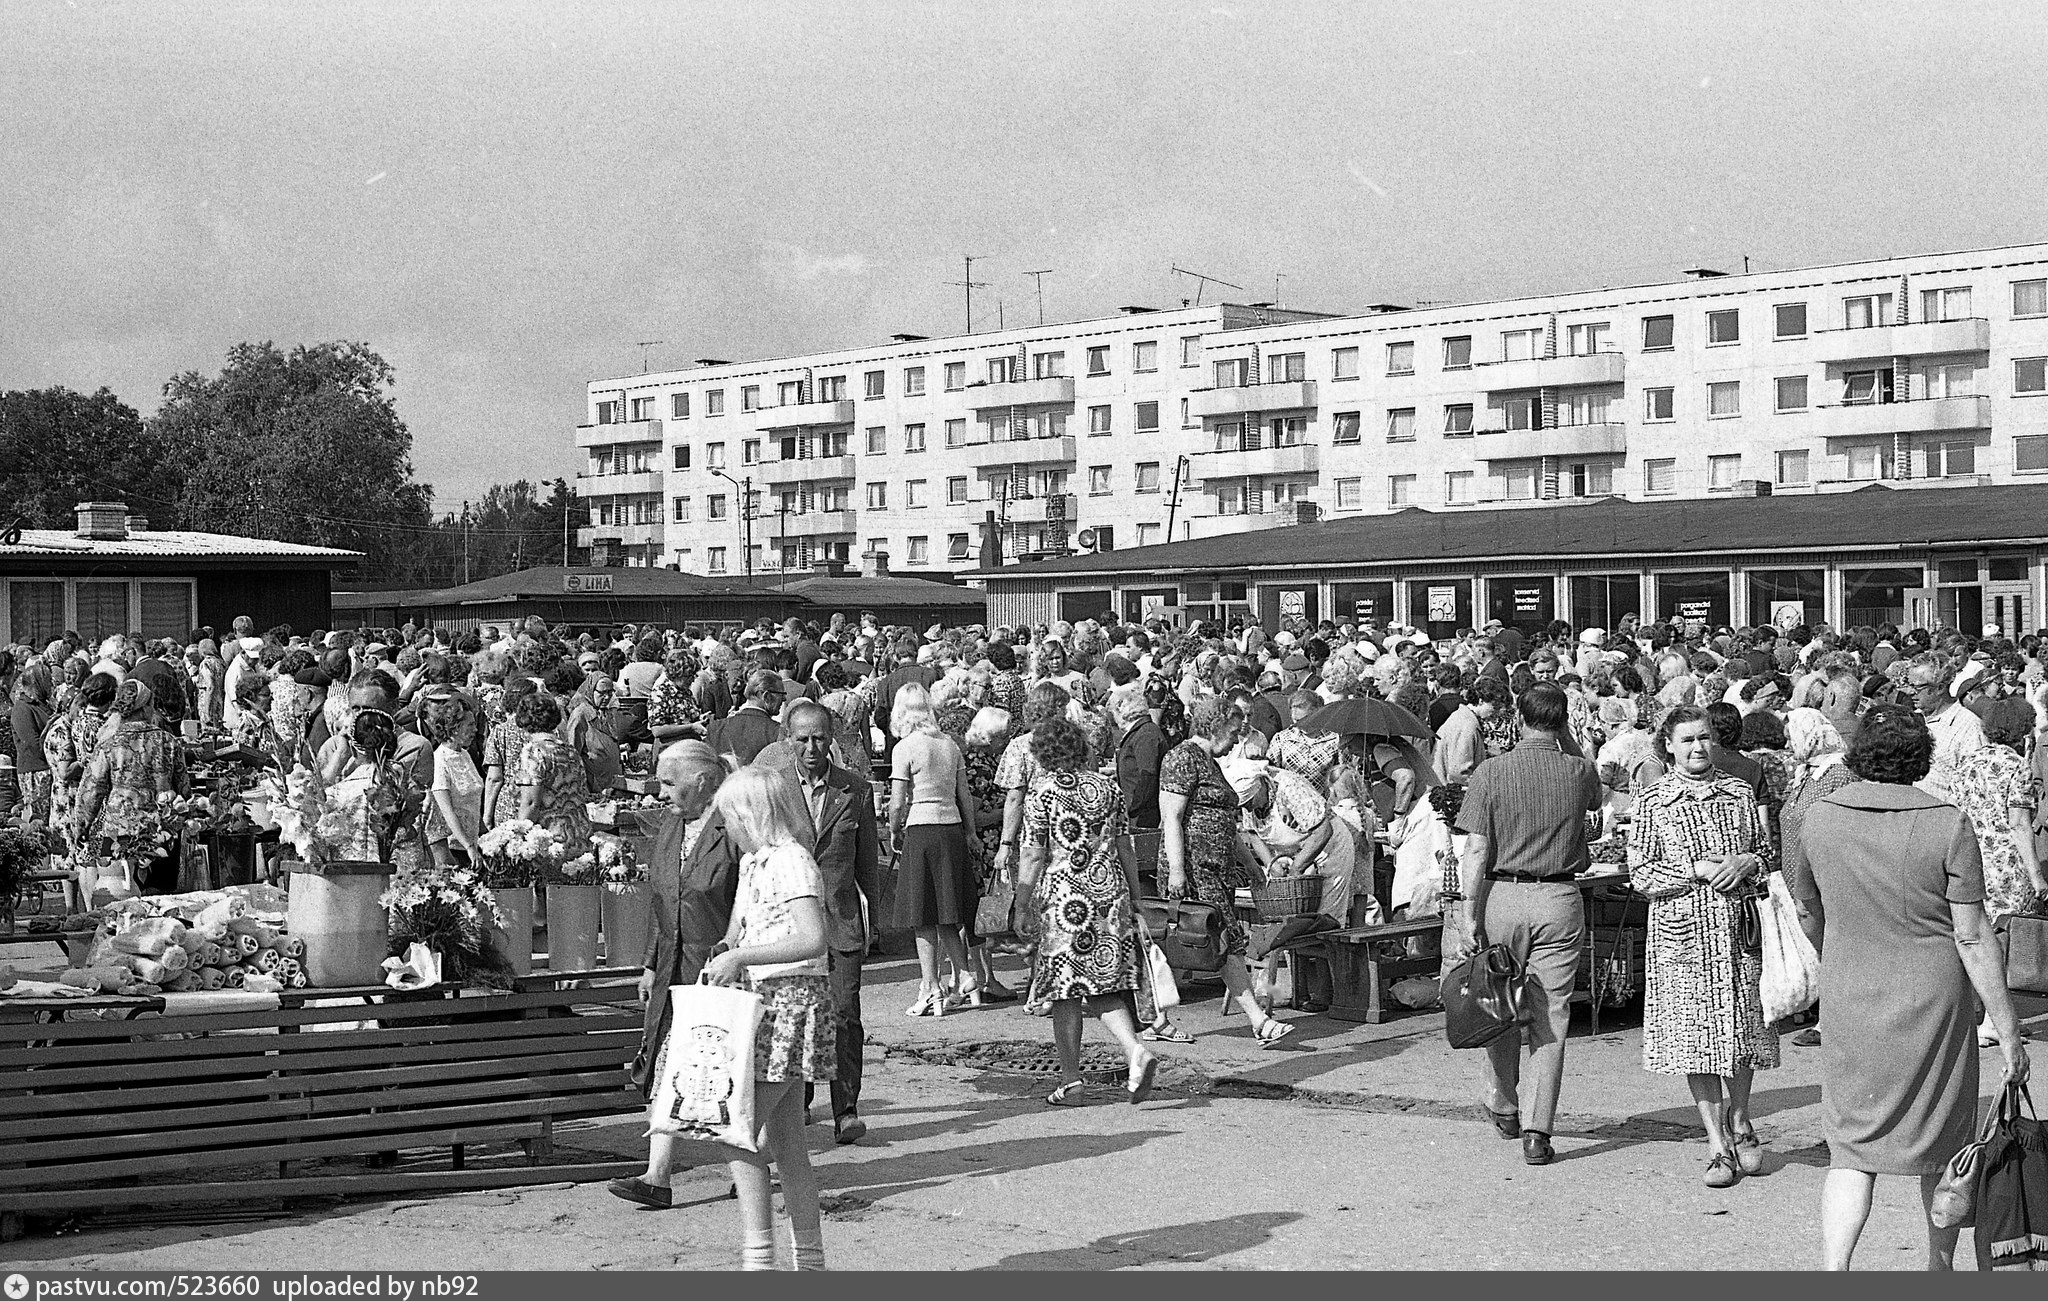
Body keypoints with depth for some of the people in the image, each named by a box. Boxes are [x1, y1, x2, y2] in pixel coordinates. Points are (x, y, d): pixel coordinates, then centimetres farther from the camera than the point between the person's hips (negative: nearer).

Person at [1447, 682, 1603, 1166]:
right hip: (1560, 899, 0)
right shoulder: (1580, 771, 0)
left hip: (1503, 895, 0)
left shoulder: (1491, 772, -5)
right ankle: (1537, 1131, -1)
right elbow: (1599, 797, 26)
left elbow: (1475, 852, -8)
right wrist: (1566, 745, 34)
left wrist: (1471, 918, -5)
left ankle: (1503, 1109, 30)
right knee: (1550, 1018, 2)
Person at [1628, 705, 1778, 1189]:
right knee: (1695, 1037, -2)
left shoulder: (1739, 792, 9)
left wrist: (1747, 863, -7)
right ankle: (1719, 1147, 7)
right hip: (1683, 935, -2)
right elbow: (1640, 874, -3)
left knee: (1743, 1031, 7)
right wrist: (1698, 870, -14)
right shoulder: (1652, 802, 1)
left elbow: (1769, 850, 15)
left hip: (1739, 928, 2)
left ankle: (1740, 1125, 31)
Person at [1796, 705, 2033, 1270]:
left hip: (1850, 1001, 1)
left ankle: (1832, 1274, -10)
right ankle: (1940, 1271, 30)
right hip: (1934, 1001, -1)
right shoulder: (1948, 825, -13)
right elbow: (1973, 938, -13)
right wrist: (2007, 1028, -6)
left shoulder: (1819, 820, -6)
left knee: (1852, 1150, 7)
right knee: (1944, 1145, 18)